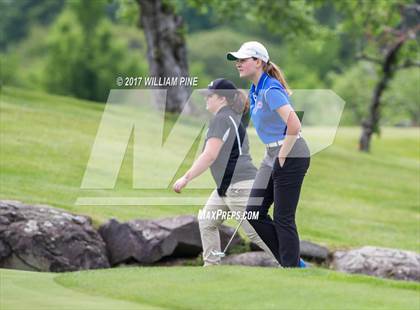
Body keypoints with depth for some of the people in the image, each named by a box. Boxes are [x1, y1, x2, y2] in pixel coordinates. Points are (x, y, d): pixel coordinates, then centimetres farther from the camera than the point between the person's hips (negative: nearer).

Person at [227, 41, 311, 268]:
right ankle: (293, 261, 15)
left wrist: (283, 155, -20)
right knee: (254, 212, 6)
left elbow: (294, 125, -31)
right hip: (272, 155, 10)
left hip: (291, 156, -10)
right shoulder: (255, 90, 10)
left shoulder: (270, 90, -20)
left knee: (283, 218, -5)